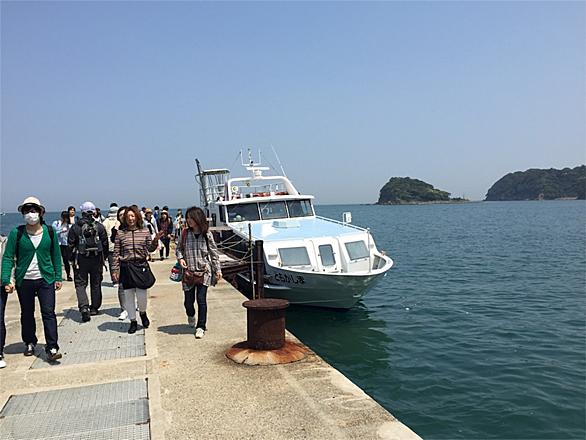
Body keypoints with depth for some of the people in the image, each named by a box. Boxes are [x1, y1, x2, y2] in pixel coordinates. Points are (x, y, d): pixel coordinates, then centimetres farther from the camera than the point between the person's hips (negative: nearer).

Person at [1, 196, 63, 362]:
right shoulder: (16, 233, -4)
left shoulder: (49, 231, 0)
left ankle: (52, 348, -2)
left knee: (48, 313, -5)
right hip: (24, 280, 1)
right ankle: (29, 343, 34)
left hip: (46, 279, -1)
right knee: (27, 314, 15)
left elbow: (56, 255, 5)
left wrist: (58, 277, 4)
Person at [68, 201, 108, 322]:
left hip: (81, 260, -1)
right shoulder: (99, 227, -2)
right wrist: (104, 257, 15)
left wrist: (72, 259, 10)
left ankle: (84, 307, -14)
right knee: (96, 284, 13)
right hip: (97, 259, 2)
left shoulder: (75, 227, -5)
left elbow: (71, 245, -1)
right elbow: (105, 243, 4)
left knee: (80, 284, 3)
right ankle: (94, 308, 20)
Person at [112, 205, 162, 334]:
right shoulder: (120, 233, 3)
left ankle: (142, 313, 27)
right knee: (128, 295, 6)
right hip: (126, 268, 1)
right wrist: (115, 270, 0)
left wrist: (155, 240, -16)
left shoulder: (145, 232, 4)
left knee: (142, 295, -5)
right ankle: (133, 321, 22)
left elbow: (150, 249, 4)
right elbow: (116, 254, 3)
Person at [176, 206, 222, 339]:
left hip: (204, 271, -1)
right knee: (188, 301, 5)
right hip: (188, 271, 2)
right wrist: (180, 258, -7)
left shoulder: (207, 234, -2)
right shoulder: (185, 233, 1)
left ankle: (201, 327, 6)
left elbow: (214, 252, 3)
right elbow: (178, 248, 13)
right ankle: (191, 315, 40)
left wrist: (218, 269, 1)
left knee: (201, 299, -7)